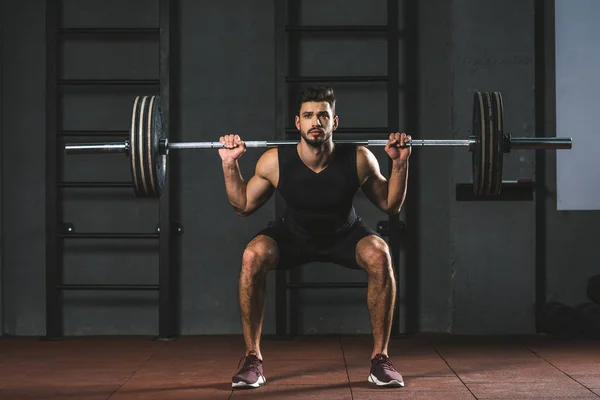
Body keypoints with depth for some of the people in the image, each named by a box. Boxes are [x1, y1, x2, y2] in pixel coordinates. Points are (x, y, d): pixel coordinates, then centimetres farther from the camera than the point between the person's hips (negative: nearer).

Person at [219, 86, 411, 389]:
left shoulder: (358, 159, -27)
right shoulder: (275, 161, -26)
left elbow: (391, 205, -10)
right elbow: (243, 205, -8)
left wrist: (400, 164, -25)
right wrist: (230, 164, -21)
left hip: (345, 235, 0)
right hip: (293, 236, 0)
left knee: (379, 256, -31)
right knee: (252, 256, -30)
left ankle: (380, 358, -15)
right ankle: (253, 359, -15)